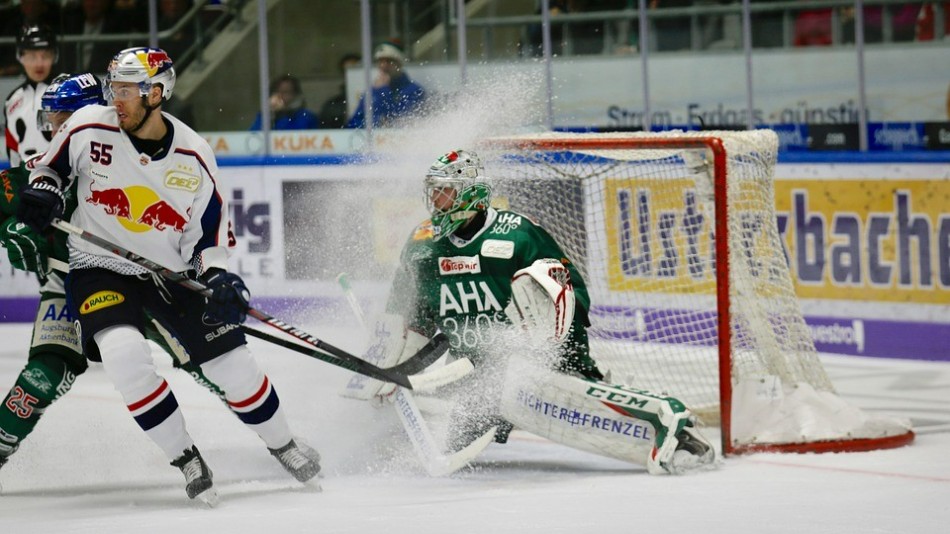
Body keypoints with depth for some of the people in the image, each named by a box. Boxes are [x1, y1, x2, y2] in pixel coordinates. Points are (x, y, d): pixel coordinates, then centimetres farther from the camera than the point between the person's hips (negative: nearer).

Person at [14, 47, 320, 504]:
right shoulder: (90, 128, -12)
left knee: (231, 363, -3)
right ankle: (186, 460, -12)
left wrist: (219, 278, -20)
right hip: (101, 267, -1)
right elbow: (51, 164, 7)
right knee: (123, 353, -28)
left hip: (175, 272, 1)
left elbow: (210, 234, -3)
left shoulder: (192, 155, -10)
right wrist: (43, 191, -15)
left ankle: (284, 448, 25)